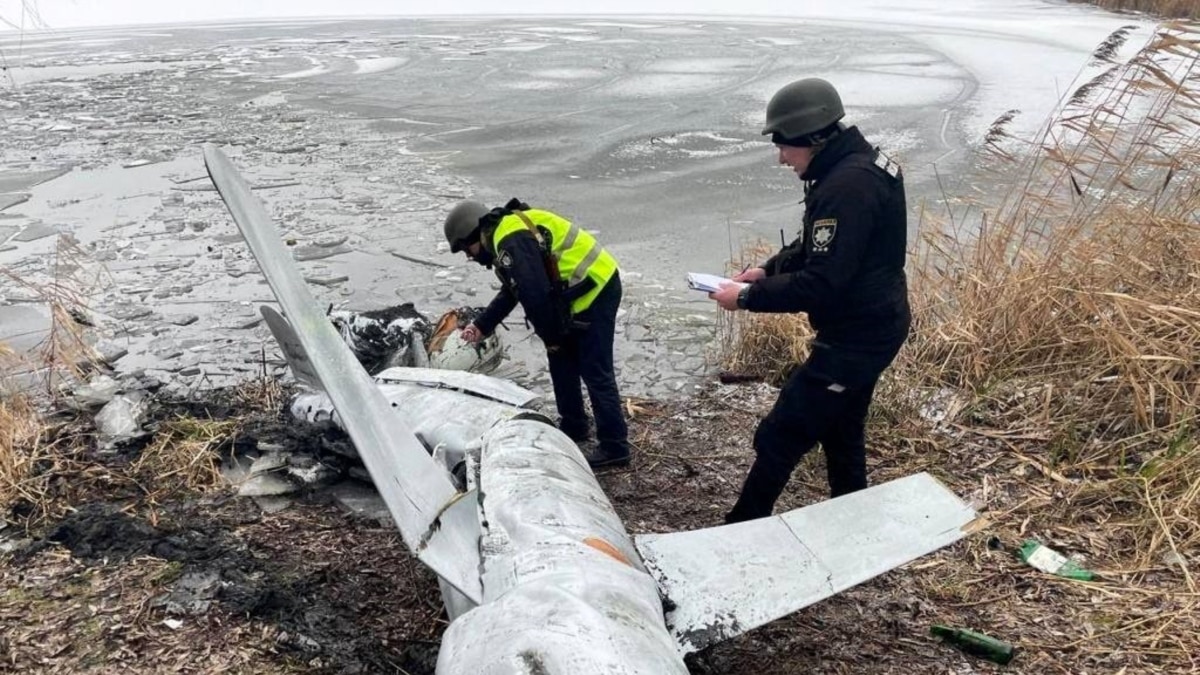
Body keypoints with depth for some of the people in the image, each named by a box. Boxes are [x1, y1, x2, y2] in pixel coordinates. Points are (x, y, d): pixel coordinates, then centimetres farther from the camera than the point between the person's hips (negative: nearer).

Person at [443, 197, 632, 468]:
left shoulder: (513, 242, -20)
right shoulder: (506, 236, 15)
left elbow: (536, 295, -23)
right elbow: (511, 292, 23)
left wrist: (551, 337, -10)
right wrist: (481, 326, 19)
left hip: (595, 289, -11)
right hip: (589, 286, 11)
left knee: (595, 370, -7)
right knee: (561, 359, 18)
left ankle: (614, 446, 0)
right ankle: (573, 426, 30)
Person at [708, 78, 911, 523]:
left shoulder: (846, 188, -27)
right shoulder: (859, 165, 7)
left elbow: (820, 284, -29)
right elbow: (816, 247, 17)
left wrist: (747, 297, -19)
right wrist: (768, 269, 4)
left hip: (854, 338, -11)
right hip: (871, 328, 11)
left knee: (779, 437, -2)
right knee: (841, 433, 23)